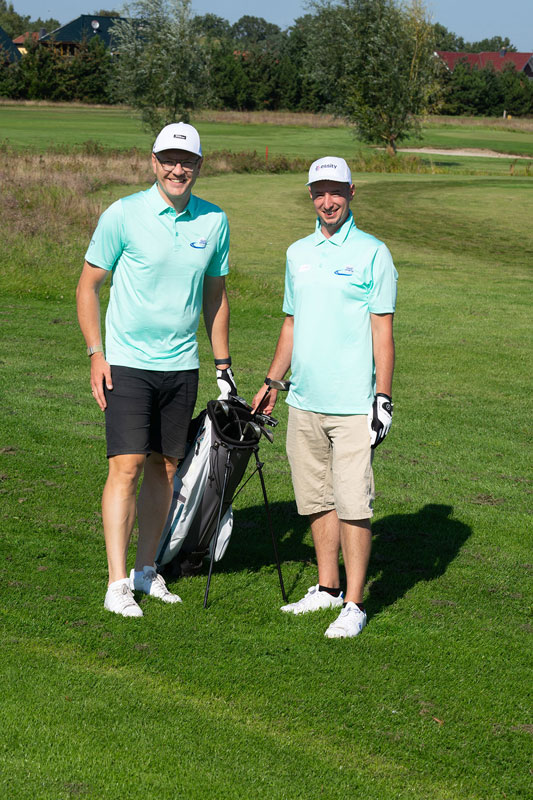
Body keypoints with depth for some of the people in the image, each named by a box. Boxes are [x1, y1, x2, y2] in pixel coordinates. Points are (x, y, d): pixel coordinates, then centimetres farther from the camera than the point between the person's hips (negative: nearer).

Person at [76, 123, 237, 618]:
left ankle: (146, 570, 22)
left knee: (165, 468, 9)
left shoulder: (214, 221, 5)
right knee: (126, 467, -10)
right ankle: (117, 584, -7)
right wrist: (96, 354, -8)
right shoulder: (123, 215, -8)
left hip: (182, 366, 4)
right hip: (127, 363, -4)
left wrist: (223, 364, 15)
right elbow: (88, 285, -1)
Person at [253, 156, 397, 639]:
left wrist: (383, 396, -11)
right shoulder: (298, 253, 14)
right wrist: (271, 382, 20)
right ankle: (327, 588, 24)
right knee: (317, 499, 11)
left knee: (353, 503, -6)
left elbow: (383, 330, -5)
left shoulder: (373, 253, -3)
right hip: (304, 401, 6)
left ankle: (354, 604, -1)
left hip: (353, 403, -6)